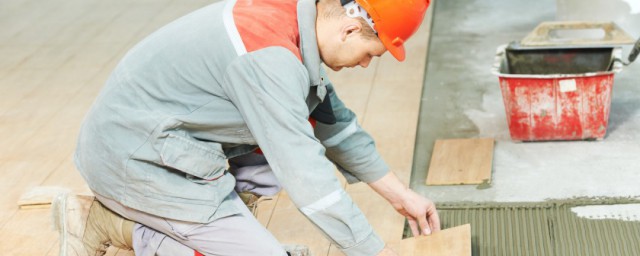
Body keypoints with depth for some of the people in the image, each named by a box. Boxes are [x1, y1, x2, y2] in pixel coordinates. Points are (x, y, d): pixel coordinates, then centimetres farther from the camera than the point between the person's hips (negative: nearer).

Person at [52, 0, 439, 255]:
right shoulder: (270, 56, -27)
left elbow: (334, 122, 12)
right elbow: (307, 176, -26)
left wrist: (400, 194, 16)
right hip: (134, 159, -9)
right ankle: (108, 222, -6)